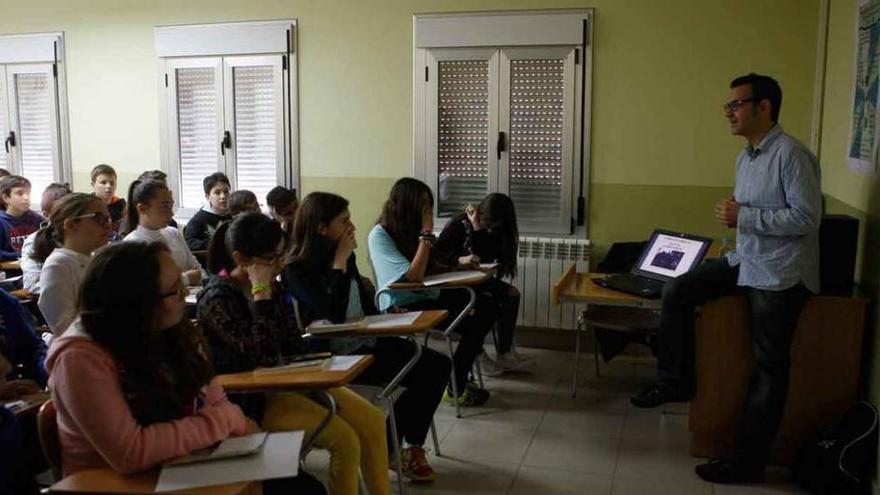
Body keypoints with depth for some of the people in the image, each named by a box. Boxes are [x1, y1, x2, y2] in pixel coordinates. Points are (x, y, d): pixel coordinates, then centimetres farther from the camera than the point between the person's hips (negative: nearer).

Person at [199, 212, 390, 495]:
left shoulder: (269, 285, 5)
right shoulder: (217, 298, -18)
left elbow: (292, 344, 11)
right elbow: (264, 355, -29)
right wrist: (261, 292, -25)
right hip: (250, 398, -8)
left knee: (372, 421, -3)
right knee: (344, 439, -22)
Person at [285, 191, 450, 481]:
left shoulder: (346, 257, 9)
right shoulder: (296, 270, -13)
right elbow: (334, 315, -25)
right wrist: (339, 263, -20)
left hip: (367, 341, 8)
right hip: (338, 354, -8)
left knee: (439, 365, -6)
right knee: (417, 375, -20)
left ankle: (410, 445, 8)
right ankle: (390, 450, 4)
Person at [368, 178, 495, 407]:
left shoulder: (411, 230, 8)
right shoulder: (379, 235, -15)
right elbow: (414, 275, -22)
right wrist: (427, 233, -18)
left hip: (428, 297, 8)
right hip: (402, 308, -8)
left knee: (486, 306, -6)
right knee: (473, 322, -21)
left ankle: (459, 378, 5)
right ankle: (455, 389, -2)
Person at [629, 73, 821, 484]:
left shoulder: (791, 154, -18)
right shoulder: (745, 157, 11)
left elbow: (807, 218, -23)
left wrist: (744, 216, -23)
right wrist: (731, 216, -2)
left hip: (780, 274, -9)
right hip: (745, 259, 9)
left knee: (768, 369, 0)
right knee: (677, 292, -1)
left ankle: (748, 461, 9)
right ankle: (676, 381, 11)